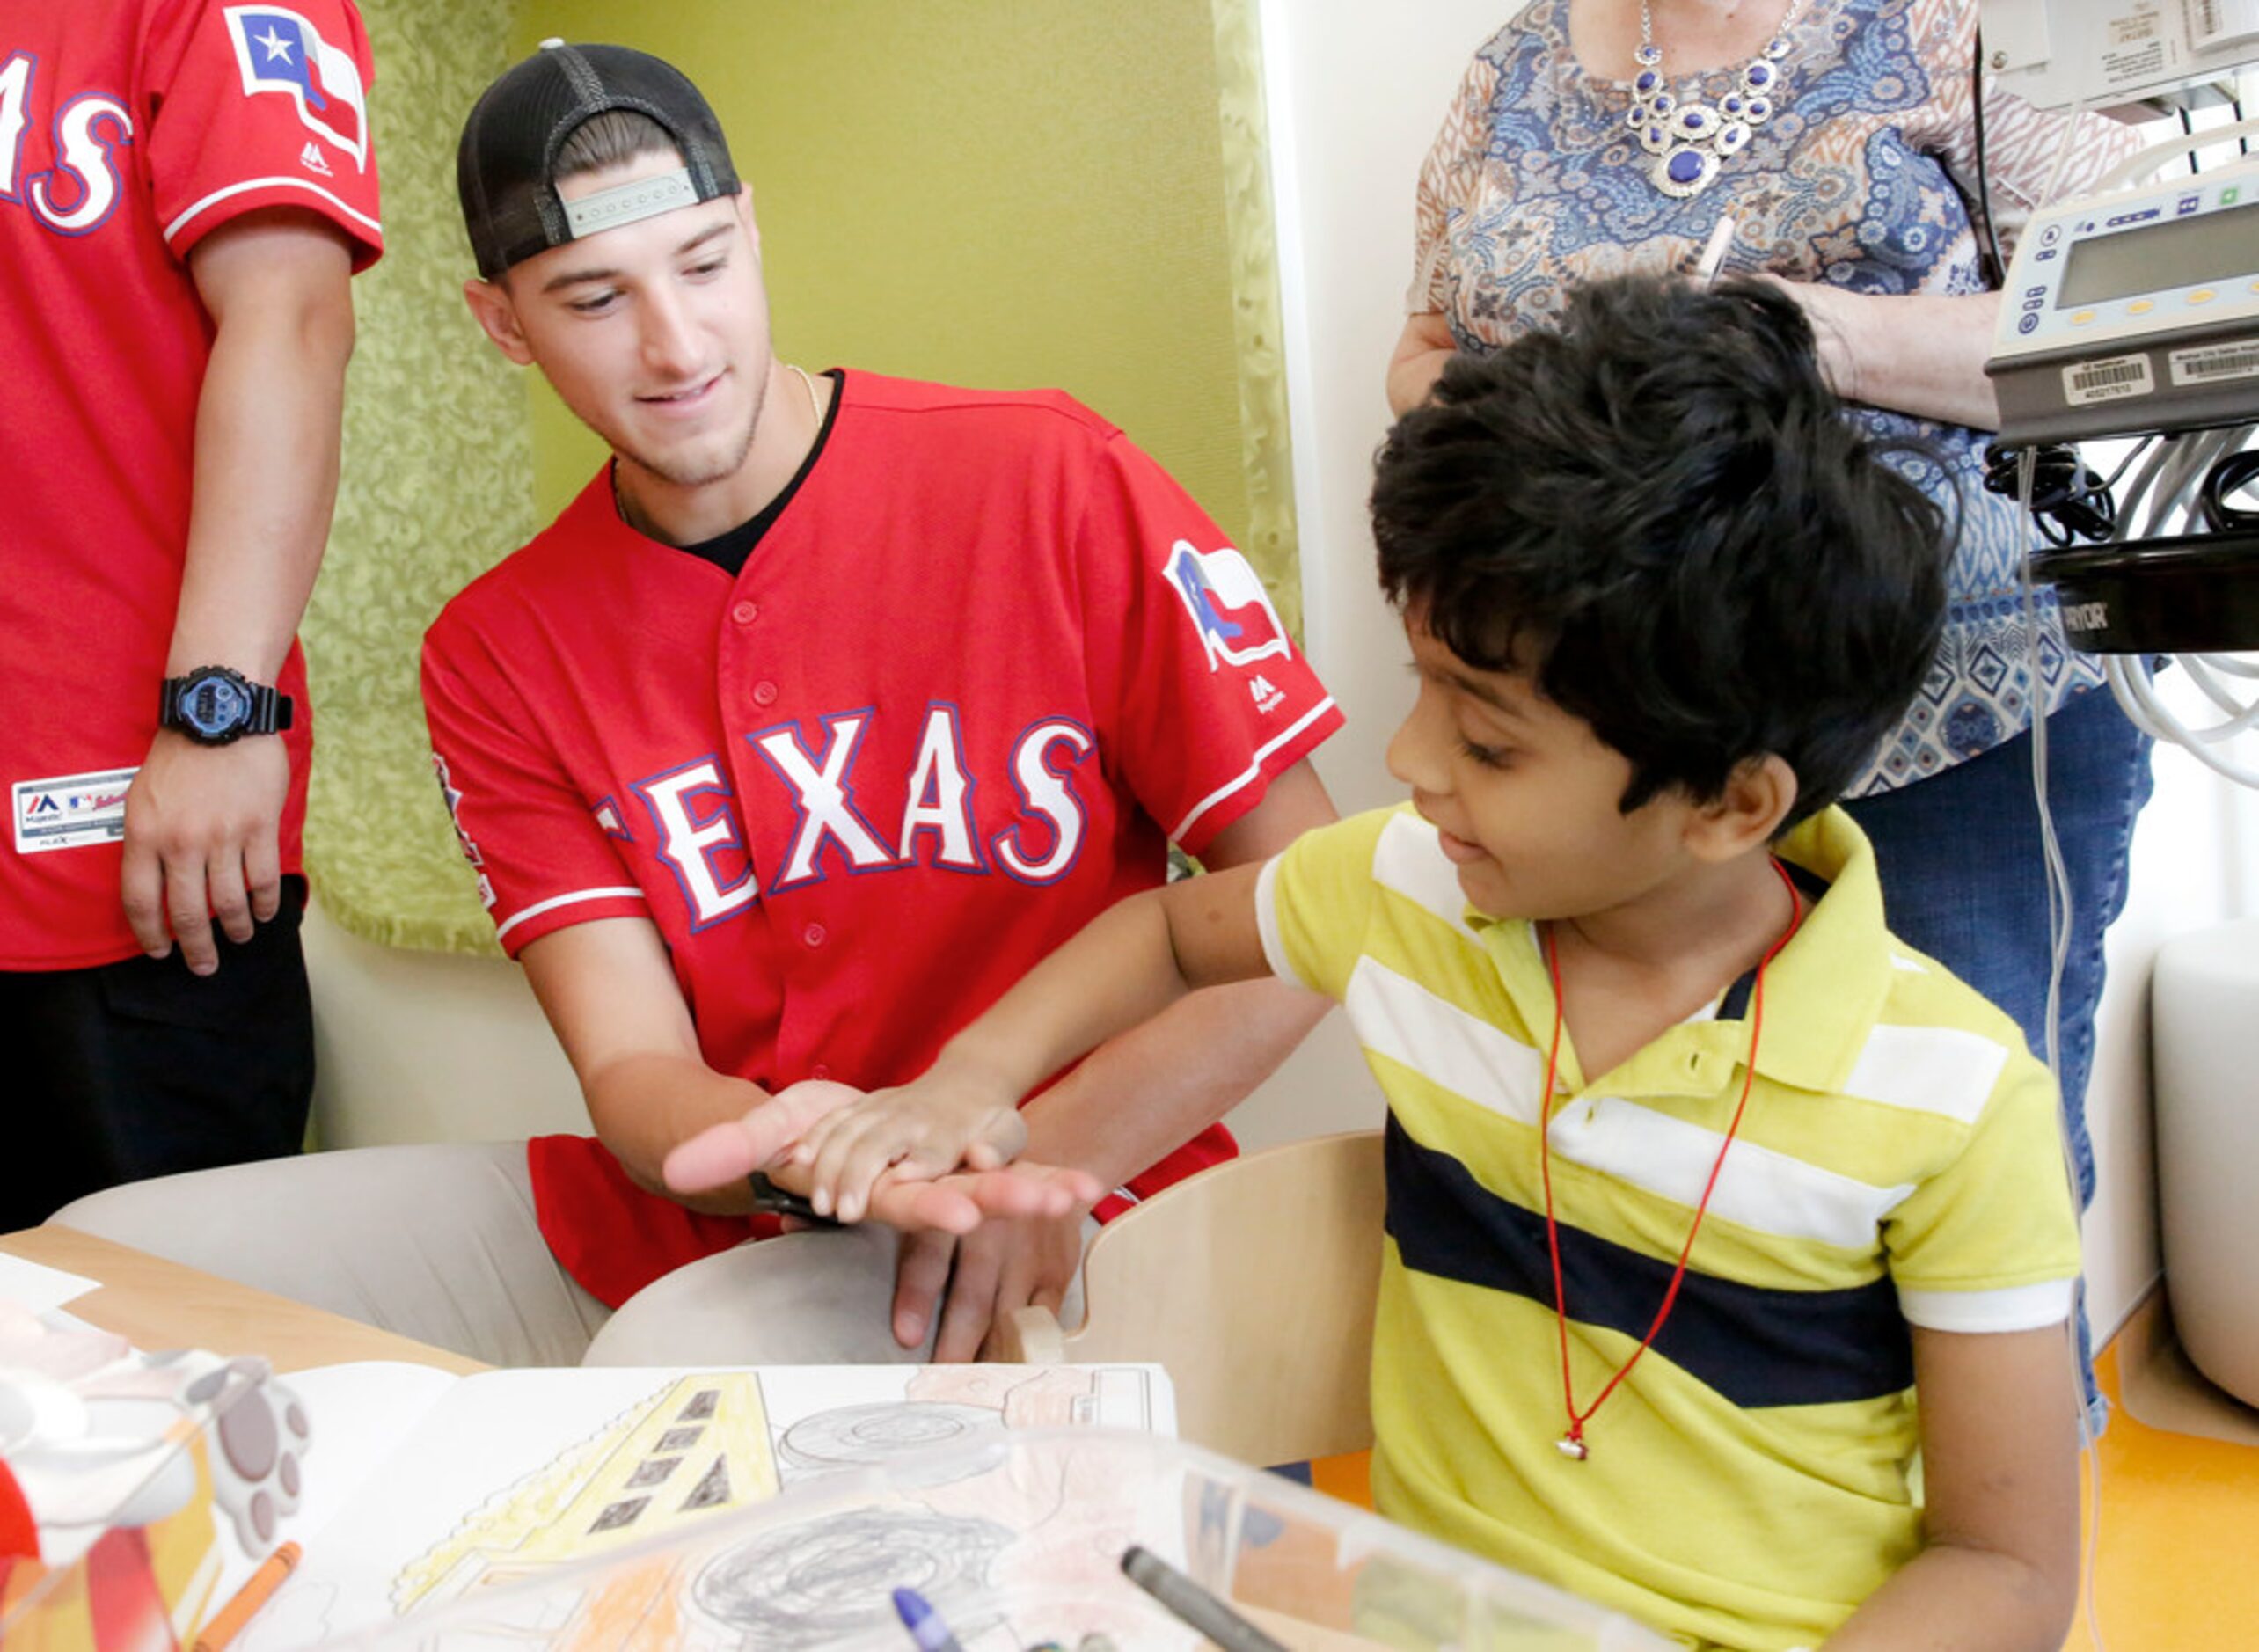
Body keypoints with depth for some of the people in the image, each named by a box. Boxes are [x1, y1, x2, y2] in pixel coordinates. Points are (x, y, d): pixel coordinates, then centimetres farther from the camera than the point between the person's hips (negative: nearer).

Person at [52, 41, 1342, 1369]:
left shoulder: (1051, 484, -8)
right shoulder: (496, 658, 3)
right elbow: (634, 1072, -5)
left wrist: (1049, 1151, -20)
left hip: (1030, 1248, -4)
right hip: (677, 1220, 4)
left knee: (674, 1373, -36)